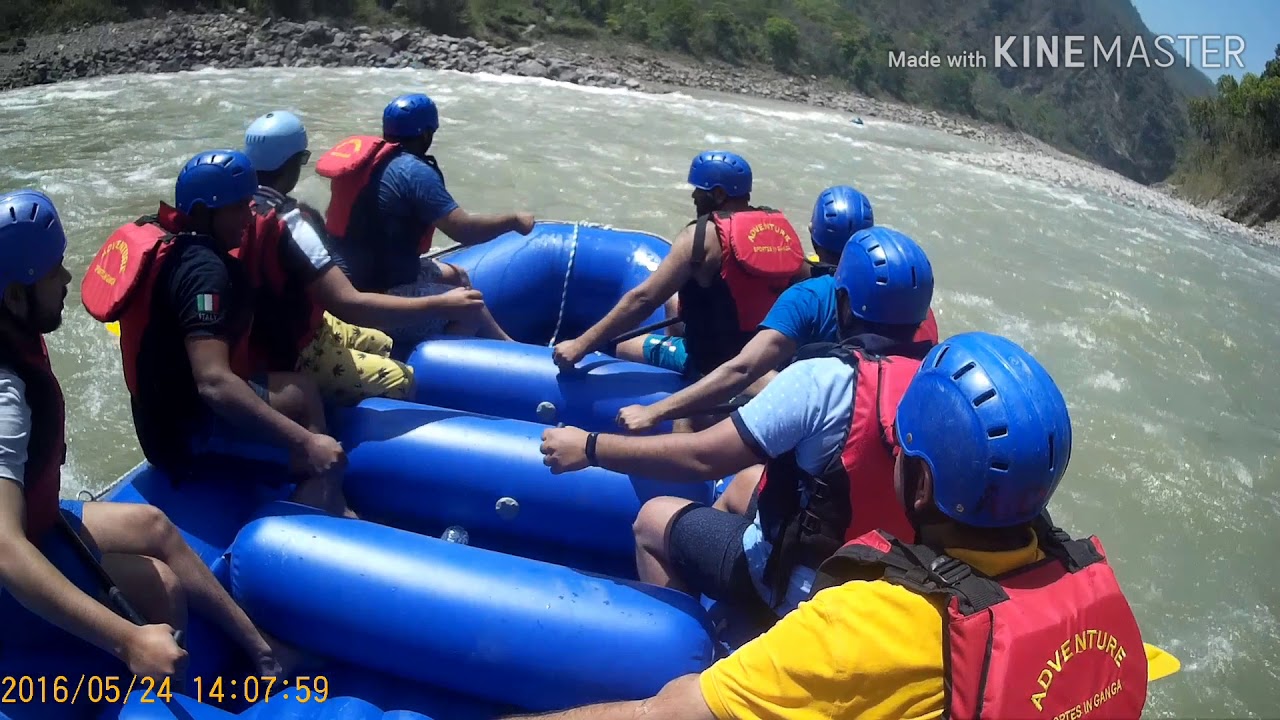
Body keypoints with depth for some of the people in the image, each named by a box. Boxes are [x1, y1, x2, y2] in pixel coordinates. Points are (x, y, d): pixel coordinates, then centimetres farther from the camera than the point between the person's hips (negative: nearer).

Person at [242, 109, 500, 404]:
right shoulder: (288, 222, -30)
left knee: (382, 344, 21)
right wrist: (442, 305, -39)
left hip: (260, 334, 10)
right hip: (291, 355, -10)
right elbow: (348, 304, -40)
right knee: (406, 383, -11)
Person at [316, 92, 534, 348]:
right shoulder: (413, 171, -19)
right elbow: (463, 230, -22)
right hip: (373, 300, -10)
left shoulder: (367, 156, 8)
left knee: (457, 276, 23)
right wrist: (513, 221, -6)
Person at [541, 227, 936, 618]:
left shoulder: (826, 377, -26)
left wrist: (590, 447, -16)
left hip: (804, 589, -7)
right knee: (749, 477, 27)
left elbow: (702, 457, -26)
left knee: (653, 519, 11)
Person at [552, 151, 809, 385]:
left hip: (716, 363, -7)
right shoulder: (780, 225, 1)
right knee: (676, 300, 25)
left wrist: (581, 344, -22)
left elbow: (643, 299, -23)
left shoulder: (703, 234, -17)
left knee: (621, 345, 9)